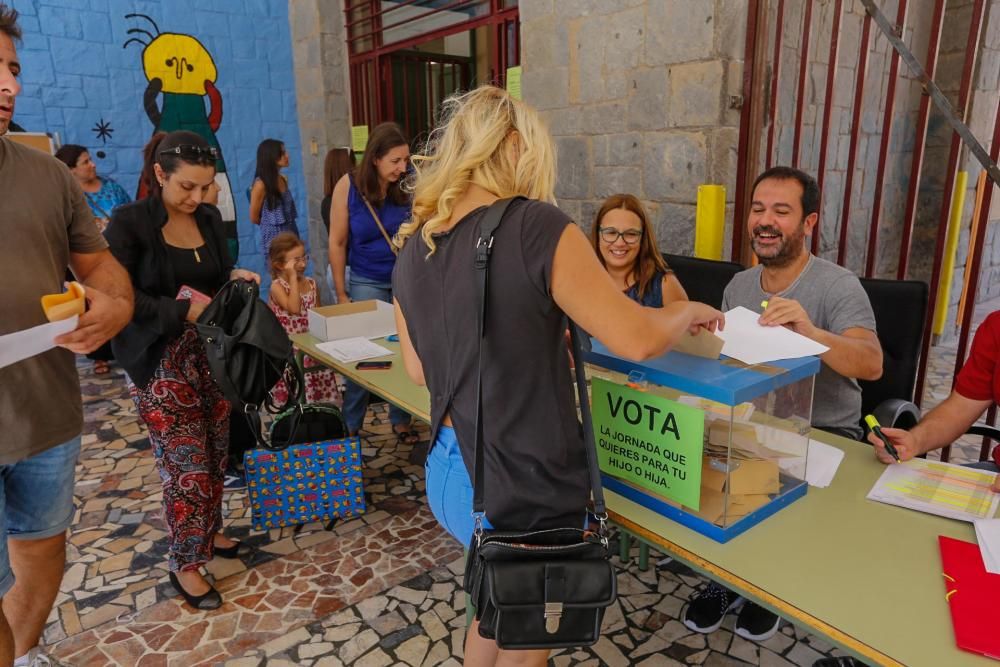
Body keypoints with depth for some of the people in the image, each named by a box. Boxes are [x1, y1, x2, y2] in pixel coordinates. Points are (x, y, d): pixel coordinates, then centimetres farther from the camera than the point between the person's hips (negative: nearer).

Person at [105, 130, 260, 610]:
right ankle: (184, 566, 17)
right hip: (162, 365, -6)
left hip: (212, 355, 6)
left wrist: (235, 279, -5)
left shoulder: (210, 220, 7)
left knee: (215, 455, 13)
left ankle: (210, 532, 36)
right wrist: (183, 311, -23)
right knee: (188, 467, -1)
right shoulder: (129, 223, -11)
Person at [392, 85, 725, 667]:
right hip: (524, 492, -6)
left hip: (449, 474, 7)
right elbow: (636, 339, -19)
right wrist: (688, 311, 2)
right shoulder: (535, 228, -20)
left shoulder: (413, 250, 2)